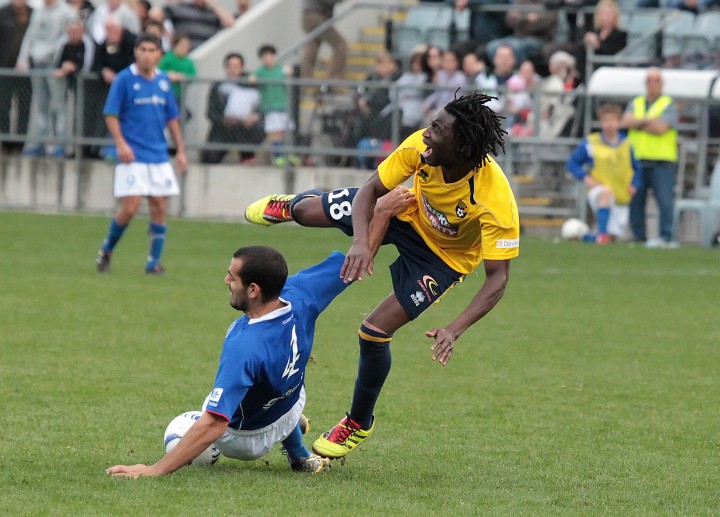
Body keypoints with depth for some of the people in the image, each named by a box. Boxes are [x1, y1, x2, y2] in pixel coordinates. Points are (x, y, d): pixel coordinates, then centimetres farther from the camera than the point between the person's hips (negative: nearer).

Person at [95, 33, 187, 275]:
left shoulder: (163, 81, 9)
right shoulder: (124, 80, -5)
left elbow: (172, 118, 16)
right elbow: (111, 115, -6)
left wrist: (180, 150, 12)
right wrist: (121, 144, -18)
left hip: (159, 156, 5)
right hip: (132, 156, -5)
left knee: (159, 207, 1)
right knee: (129, 208, -11)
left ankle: (154, 262, 9)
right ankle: (106, 250, 12)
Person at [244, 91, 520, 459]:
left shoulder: (495, 202, -42)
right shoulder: (420, 147, -31)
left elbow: (497, 277, -35)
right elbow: (370, 190, -18)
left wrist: (455, 329, -47)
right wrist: (361, 242, -37)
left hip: (443, 256, -4)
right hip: (409, 212, 4)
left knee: (375, 331, -12)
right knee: (308, 211, 3)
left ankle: (359, 425, 17)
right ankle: (287, 206, 48)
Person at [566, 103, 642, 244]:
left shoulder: (627, 145, 3)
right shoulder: (590, 143, -2)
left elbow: (638, 168, 13)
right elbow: (572, 163, 4)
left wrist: (634, 185, -5)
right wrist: (585, 177, -12)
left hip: (622, 199, 3)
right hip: (598, 194, -3)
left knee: (612, 238, 1)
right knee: (606, 192, -41)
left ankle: (585, 237, 31)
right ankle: (602, 233, -37)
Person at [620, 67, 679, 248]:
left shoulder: (669, 105, 3)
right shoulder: (635, 103, 18)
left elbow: (661, 128, -11)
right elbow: (625, 122, 0)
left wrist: (637, 124, -2)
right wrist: (648, 120, -10)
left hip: (661, 161, -4)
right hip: (637, 160, 4)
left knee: (665, 201, -13)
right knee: (635, 201, 3)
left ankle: (666, 237, -14)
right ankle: (639, 238, 9)